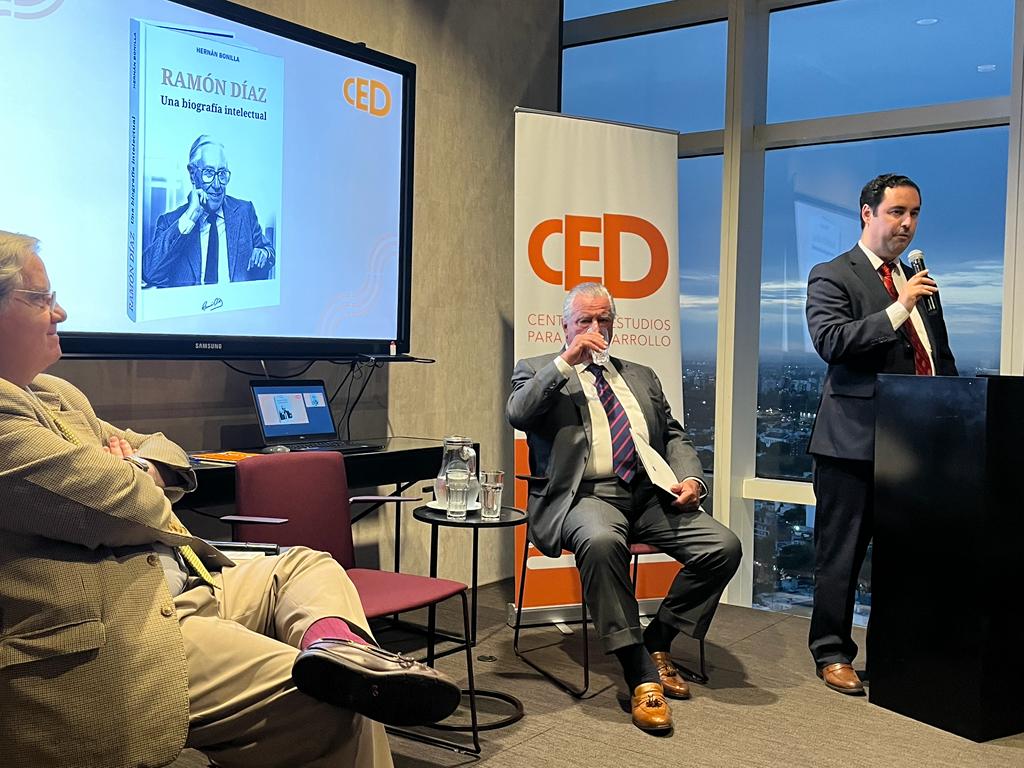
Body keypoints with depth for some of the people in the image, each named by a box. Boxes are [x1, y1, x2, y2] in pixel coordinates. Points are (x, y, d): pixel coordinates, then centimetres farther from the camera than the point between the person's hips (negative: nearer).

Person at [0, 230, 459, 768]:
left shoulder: (54, 394, 18)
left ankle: (332, 643, -20)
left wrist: (139, 469, -3)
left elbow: (166, 455, 22)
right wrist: (134, 480, 1)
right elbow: (121, 503, -24)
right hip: (119, 639, -11)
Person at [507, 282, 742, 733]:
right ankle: (641, 676, -26)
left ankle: (657, 644, 3)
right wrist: (567, 362, -12)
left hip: (650, 495, 5)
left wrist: (691, 478, 2)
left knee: (724, 546, -18)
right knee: (601, 541, -39)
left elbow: (674, 437, 22)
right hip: (585, 495, -4)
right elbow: (517, 415, -8)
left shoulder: (642, 378, 25)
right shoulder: (538, 371, 12)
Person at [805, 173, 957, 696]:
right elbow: (831, 342, -18)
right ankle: (831, 653, 16)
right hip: (855, 440, -6)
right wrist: (898, 309, -20)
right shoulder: (832, 277, -2)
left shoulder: (918, 281, 19)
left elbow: (941, 357, 22)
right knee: (842, 553, 4)